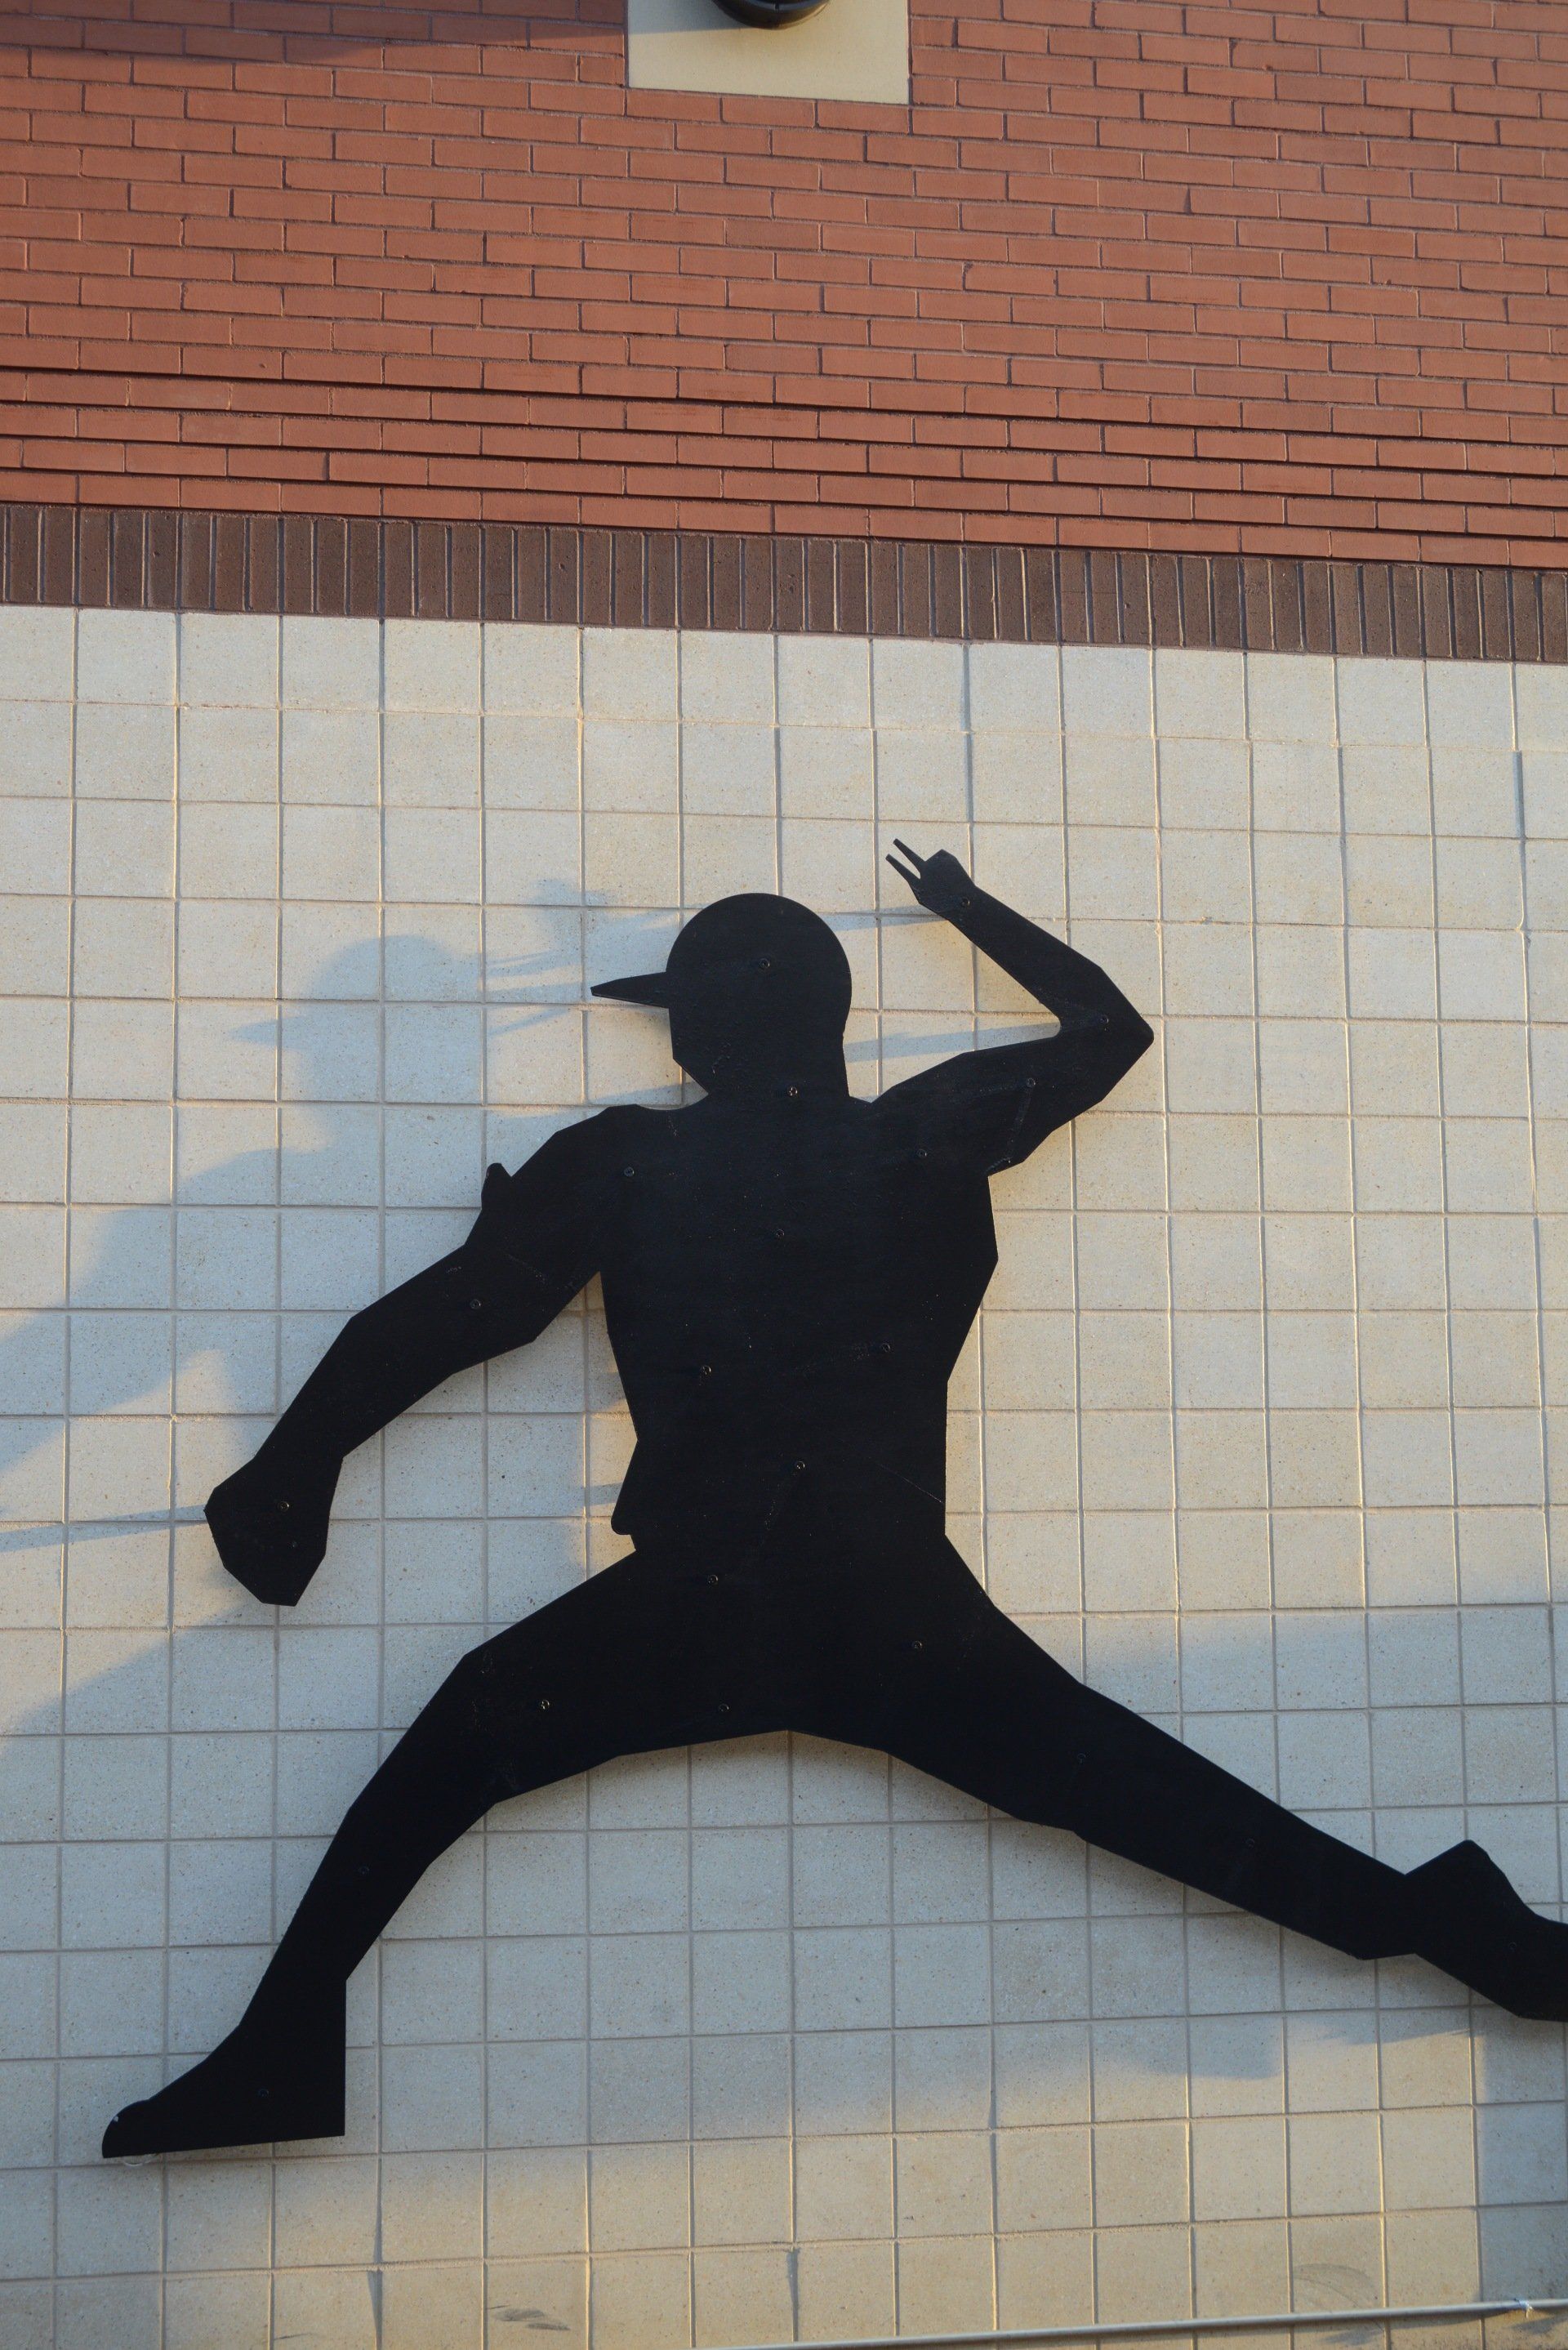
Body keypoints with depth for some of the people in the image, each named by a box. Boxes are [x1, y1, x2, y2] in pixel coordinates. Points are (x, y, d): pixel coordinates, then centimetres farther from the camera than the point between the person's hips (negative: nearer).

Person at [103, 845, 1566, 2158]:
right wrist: (973, 912, 34)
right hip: (901, 1618, 2)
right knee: (1144, 1793, 7)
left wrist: (285, 1478, 12)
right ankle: (1448, 1928, 3)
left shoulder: (623, 1167, 2)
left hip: (693, 1617, -2)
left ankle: (285, 2051, 3)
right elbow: (1110, 1028, 21)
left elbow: (433, 1324, 3)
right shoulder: (930, 1141, 6)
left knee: (463, 1737, 11)